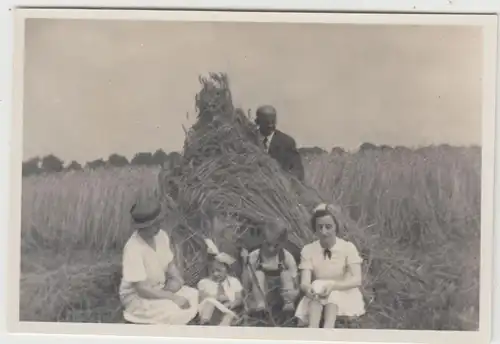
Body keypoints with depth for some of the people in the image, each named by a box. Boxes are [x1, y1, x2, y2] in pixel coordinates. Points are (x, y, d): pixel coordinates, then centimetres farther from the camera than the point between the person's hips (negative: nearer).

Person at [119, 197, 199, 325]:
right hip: (137, 297, -8)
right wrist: (173, 297, -26)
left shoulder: (161, 235, -7)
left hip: (160, 289, 8)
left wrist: (176, 279, -13)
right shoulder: (133, 249, -28)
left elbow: (170, 265, 8)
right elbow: (142, 289, -27)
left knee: (194, 297, -8)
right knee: (175, 312, -27)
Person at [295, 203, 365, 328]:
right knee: (317, 285, -31)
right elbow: (304, 282, -16)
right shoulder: (308, 250, -6)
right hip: (316, 300, 1)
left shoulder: (348, 247, -9)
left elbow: (357, 280, -20)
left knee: (332, 293, -33)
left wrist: (333, 286, -39)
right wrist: (308, 289, -42)